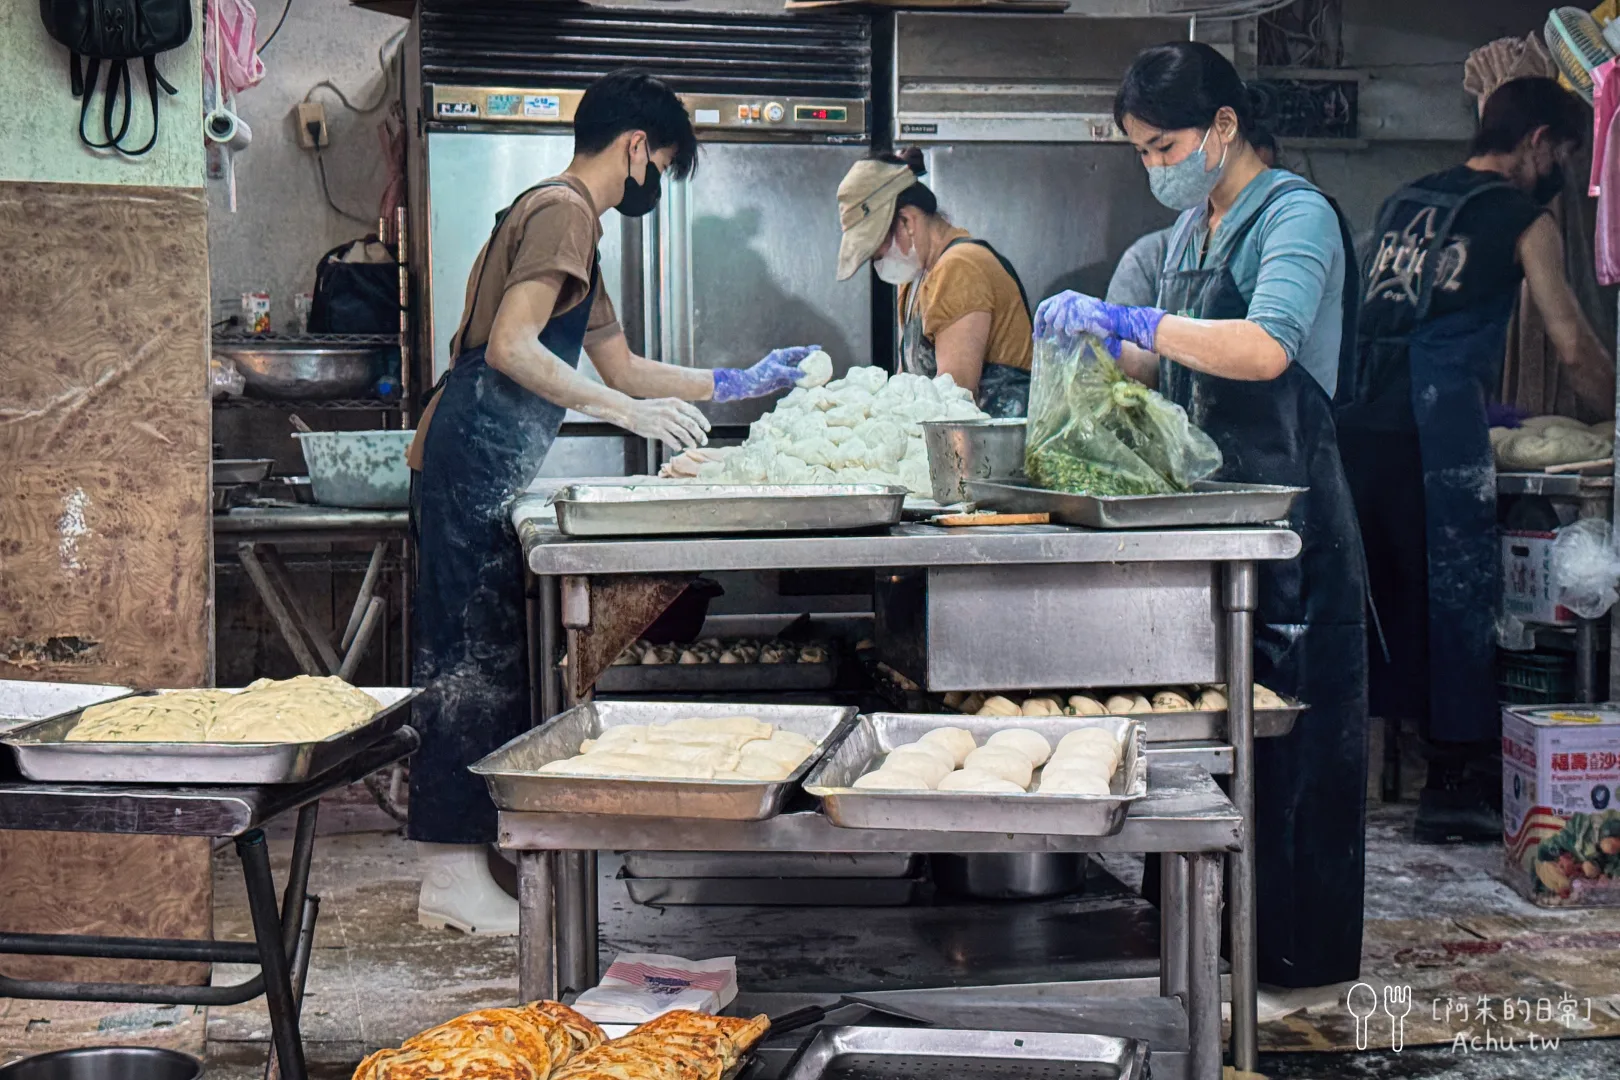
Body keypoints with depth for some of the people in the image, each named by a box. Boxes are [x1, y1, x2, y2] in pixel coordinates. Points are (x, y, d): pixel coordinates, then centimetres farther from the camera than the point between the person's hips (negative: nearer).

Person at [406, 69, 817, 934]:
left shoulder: (568, 218, 25)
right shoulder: (563, 210, -8)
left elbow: (621, 368, 30)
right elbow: (509, 348, -20)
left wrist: (742, 384, 30)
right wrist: (629, 412, -23)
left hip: (475, 469, 11)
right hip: (475, 465, -11)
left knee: (477, 661, 10)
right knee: (475, 663, -9)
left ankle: (453, 870, 15)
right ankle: (454, 873, -5)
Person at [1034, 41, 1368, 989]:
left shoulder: (1295, 215, -12)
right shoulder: (1194, 229, 16)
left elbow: (1265, 349, -29)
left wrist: (1132, 320, -25)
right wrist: (1105, 342, 4)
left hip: (1288, 520, -9)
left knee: (1291, 743, -2)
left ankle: (1303, 962, 7)